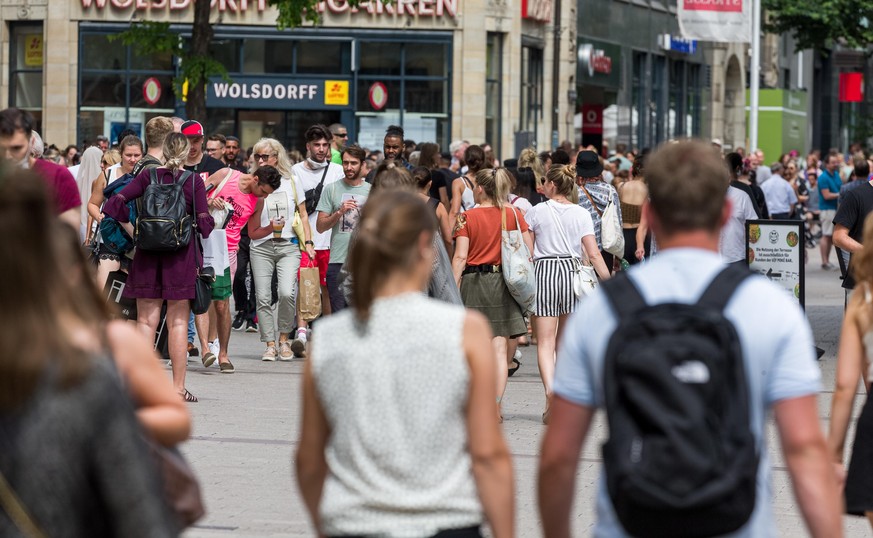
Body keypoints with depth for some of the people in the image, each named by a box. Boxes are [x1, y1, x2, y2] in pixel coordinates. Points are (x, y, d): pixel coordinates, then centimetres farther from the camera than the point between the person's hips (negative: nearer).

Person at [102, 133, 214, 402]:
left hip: (148, 254, 2)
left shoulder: (148, 176, 1)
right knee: (178, 323, 3)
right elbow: (205, 224, -8)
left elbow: (112, 205, -6)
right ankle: (178, 387, 4)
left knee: (146, 321, 7)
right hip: (181, 256, -2)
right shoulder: (193, 181, -4)